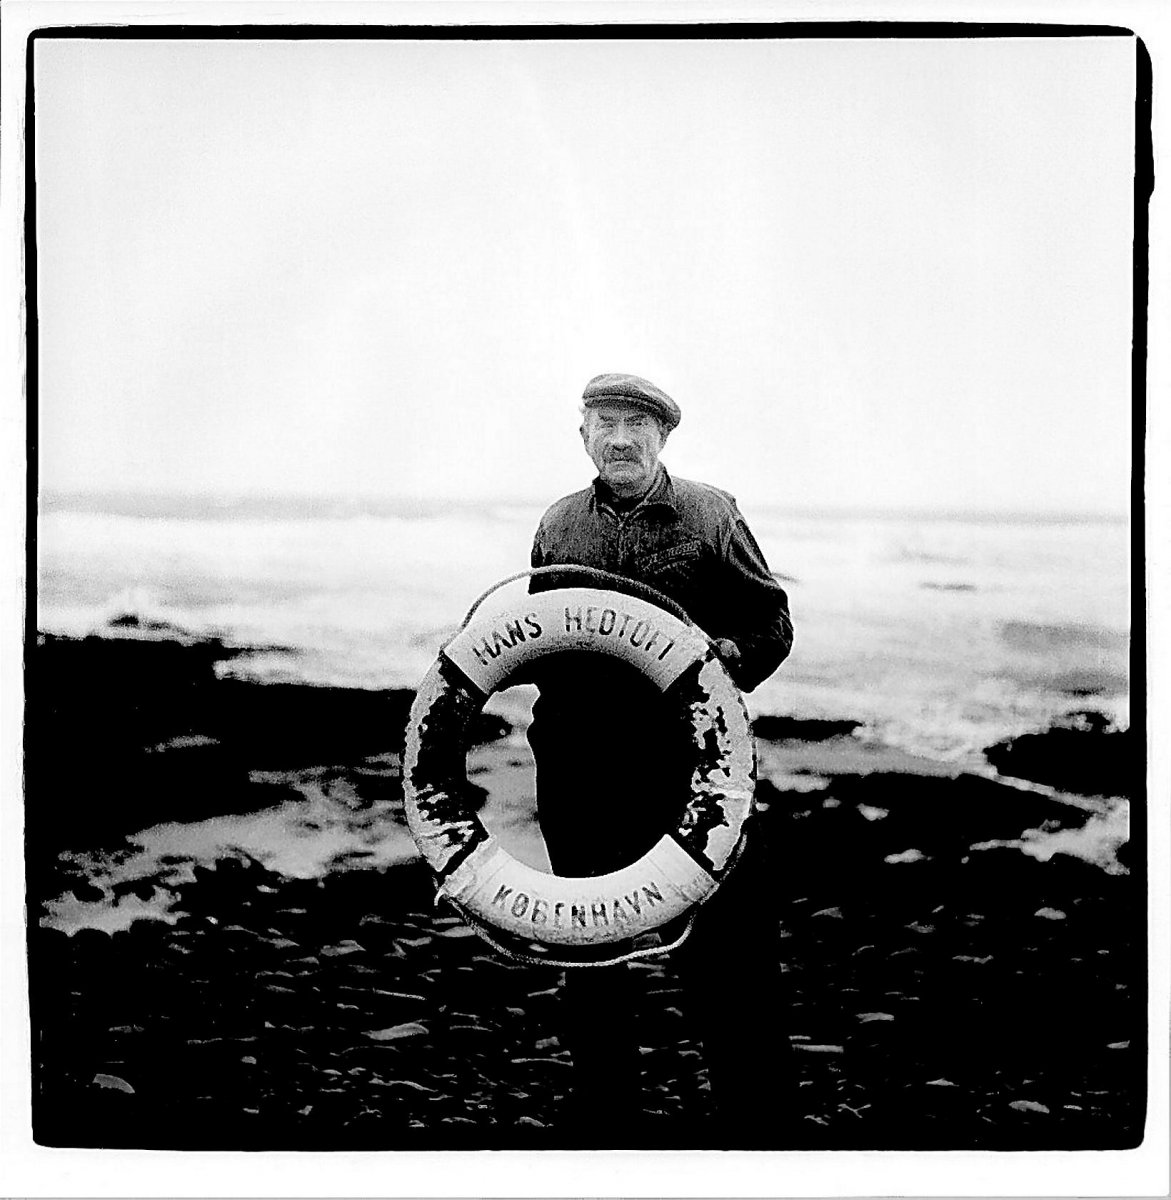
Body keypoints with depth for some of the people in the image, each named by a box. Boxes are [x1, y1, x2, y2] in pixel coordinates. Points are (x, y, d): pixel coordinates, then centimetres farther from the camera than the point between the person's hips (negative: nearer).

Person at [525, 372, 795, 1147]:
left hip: (689, 761, -3)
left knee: (725, 949, -1)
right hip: (579, 771, 3)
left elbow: (772, 624, 3)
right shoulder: (557, 526, 12)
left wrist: (728, 655, -15)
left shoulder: (711, 515, 3)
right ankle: (606, 1126, 28)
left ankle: (753, 1125, 14)